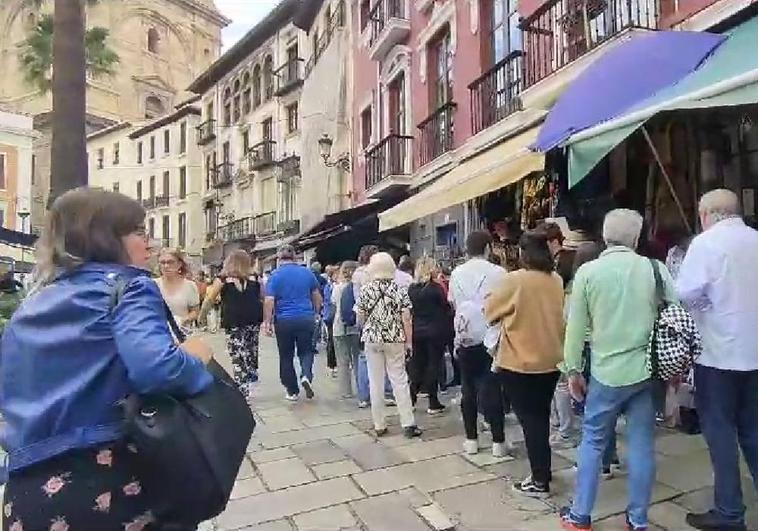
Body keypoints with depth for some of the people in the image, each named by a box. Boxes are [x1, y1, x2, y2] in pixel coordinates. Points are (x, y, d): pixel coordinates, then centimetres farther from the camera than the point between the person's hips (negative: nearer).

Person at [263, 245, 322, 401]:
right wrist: (316, 313, 25)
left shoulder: (275, 275, -5)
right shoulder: (307, 273, 2)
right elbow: (317, 297, 11)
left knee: (286, 356, 11)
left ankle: (292, 391, 16)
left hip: (284, 321, -1)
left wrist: (267, 322, -6)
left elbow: (269, 301, -12)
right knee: (306, 351, 16)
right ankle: (306, 375, -10)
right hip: (306, 318, 2)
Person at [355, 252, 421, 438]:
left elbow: (359, 319, 0)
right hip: (395, 339, 1)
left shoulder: (365, 290, -4)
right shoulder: (399, 290, -3)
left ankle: (379, 425, 14)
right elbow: (406, 318, -5)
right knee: (400, 380, 6)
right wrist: (409, 341, 2)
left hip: (372, 339, 0)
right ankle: (408, 424, 7)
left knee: (376, 382, 7)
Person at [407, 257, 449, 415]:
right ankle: (433, 404, 9)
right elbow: (446, 306, -7)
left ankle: (411, 400, 19)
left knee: (417, 364, 14)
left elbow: (410, 310, 8)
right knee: (433, 364, 4)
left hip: (417, 331, 4)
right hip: (435, 332, -4)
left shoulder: (411, 288, 1)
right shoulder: (436, 288, -13)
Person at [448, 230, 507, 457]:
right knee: (492, 389, 6)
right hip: (490, 337, -2)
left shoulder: (456, 273, 0)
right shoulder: (498, 272, -9)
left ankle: (471, 439, 18)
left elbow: (453, 304, 8)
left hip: (464, 337, 2)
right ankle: (498, 442, 11)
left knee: (468, 389, 12)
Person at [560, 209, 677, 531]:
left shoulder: (588, 271, -6)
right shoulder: (654, 269, -2)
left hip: (606, 371, -2)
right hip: (647, 370, 2)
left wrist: (573, 369, 5)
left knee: (593, 442, 11)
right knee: (642, 445, 11)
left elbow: (575, 326, -4)